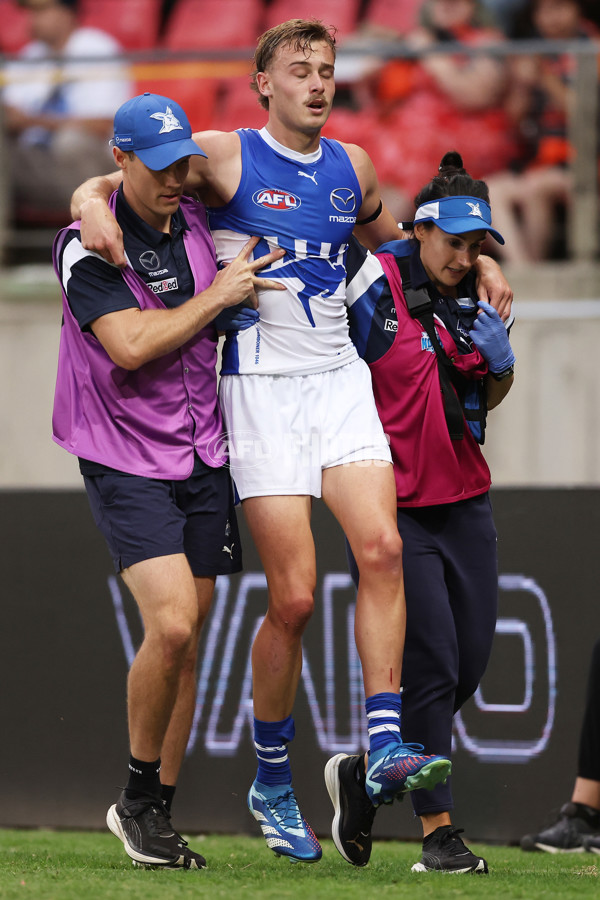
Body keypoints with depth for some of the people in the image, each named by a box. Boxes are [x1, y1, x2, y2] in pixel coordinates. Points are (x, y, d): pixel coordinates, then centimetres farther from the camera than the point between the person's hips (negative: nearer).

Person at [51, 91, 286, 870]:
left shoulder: (196, 223, 7)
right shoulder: (88, 247, -13)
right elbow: (131, 344, -24)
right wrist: (217, 295, -17)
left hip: (201, 458, 6)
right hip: (125, 463, -6)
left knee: (186, 642, 6)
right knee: (172, 625, -20)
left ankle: (157, 815, 14)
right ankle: (138, 799, -2)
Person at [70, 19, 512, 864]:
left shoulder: (352, 167, 14)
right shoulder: (223, 157, -2)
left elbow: (391, 240, 34)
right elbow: (105, 186, 0)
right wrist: (94, 205, -22)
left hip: (341, 380, 5)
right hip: (262, 387, -5)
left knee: (382, 548, -16)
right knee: (294, 596, -7)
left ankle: (385, 747, -16)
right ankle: (272, 784, 8)